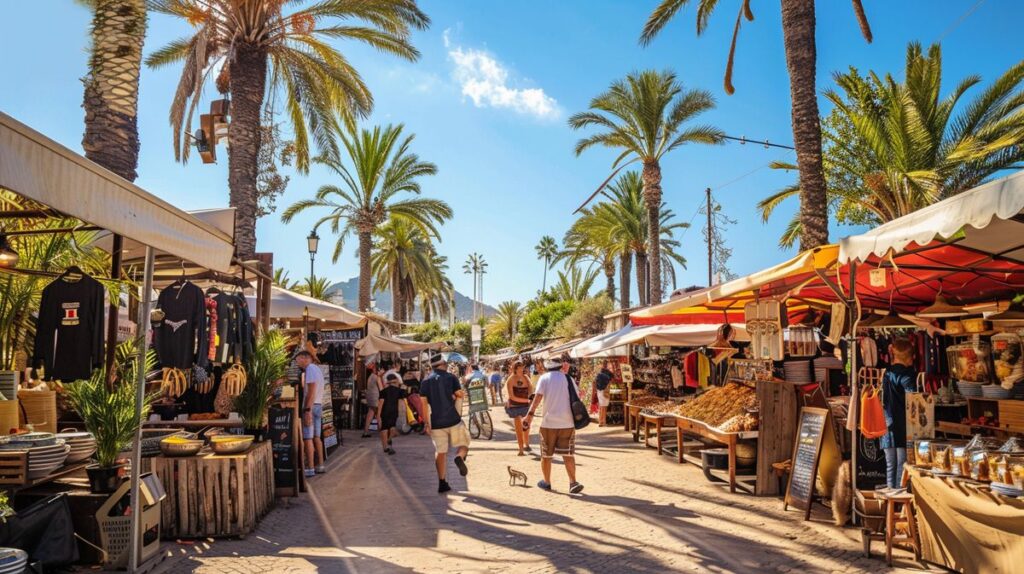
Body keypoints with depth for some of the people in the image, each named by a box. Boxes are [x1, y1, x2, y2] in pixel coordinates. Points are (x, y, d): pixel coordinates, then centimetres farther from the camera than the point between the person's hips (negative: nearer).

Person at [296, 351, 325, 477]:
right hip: (318, 405, 10)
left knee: (307, 438, -8)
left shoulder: (310, 368, -11)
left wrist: (307, 410, -24)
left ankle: (310, 468, -8)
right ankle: (320, 465, 15)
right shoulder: (317, 369, 19)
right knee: (316, 437, 12)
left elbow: (312, 390, -20)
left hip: (311, 406, -10)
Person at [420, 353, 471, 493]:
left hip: (436, 422, 3)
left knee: (440, 452, 9)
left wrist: (427, 424, 2)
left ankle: (442, 483, 8)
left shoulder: (425, 381, 5)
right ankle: (459, 457, -22)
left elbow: (424, 403, 1)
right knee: (463, 444, 11)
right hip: (453, 419, -2)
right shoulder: (451, 377, -1)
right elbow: (460, 394, -8)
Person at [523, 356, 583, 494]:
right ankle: (573, 482, -10)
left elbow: (538, 397, -15)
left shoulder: (544, 378, -2)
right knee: (567, 454, 4)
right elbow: (577, 396, 10)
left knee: (546, 455, 12)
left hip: (549, 422, -2)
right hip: (567, 422, 2)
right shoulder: (567, 378, 6)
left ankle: (546, 482, 23)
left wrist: (530, 414, -18)